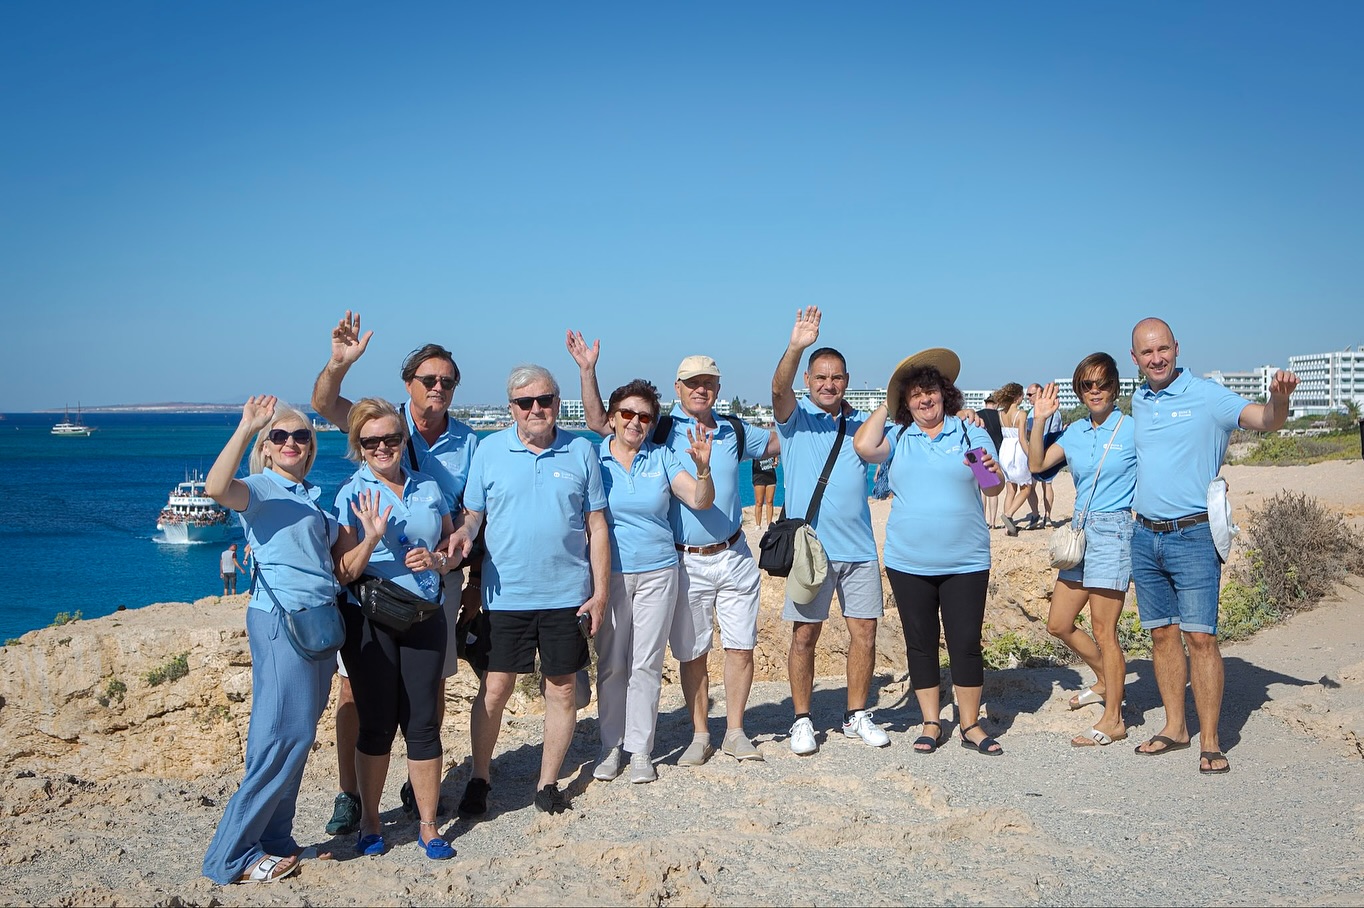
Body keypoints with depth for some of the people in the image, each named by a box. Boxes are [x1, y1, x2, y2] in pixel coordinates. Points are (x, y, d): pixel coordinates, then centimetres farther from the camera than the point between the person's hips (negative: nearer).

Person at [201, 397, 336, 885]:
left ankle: (274, 841, 22)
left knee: (297, 736, 11)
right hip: (280, 620, -8)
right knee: (283, 738, -9)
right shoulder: (260, 488, -5)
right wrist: (246, 428, -30)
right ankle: (233, 857, 1)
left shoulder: (315, 496, 18)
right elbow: (216, 488, -29)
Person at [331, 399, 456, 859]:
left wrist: (436, 559, -8)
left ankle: (428, 826, 16)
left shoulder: (428, 488, 7)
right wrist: (371, 536, -25)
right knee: (377, 723, 7)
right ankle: (369, 821, 25)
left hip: (424, 618, 2)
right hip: (369, 621, -2)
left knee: (422, 722, 4)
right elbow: (341, 573, -8)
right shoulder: (351, 495, -3)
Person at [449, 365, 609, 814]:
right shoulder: (489, 449, 2)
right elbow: (473, 513, 7)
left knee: (563, 689, 8)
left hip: (567, 594, 1)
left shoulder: (581, 451, 3)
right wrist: (464, 532, -18)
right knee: (494, 687, 2)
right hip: (506, 594, -1)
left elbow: (596, 526, 5)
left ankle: (548, 782, 23)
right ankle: (479, 778, 21)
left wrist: (600, 593, 0)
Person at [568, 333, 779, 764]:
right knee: (691, 652, 8)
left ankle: (735, 732, 19)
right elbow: (599, 422, -6)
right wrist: (588, 371, -16)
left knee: (740, 646, 5)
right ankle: (700, 735, 22)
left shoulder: (734, 432, 7)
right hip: (685, 562, -2)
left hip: (733, 556, 2)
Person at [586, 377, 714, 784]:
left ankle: (641, 749, 14)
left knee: (646, 663, 4)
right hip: (609, 573, -1)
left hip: (656, 572, 1)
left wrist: (703, 468, -22)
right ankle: (611, 746, 18)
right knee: (611, 664, 4)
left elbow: (700, 501, -5)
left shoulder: (662, 458, 2)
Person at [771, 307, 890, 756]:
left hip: (859, 547, 4)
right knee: (804, 634, 2)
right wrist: (796, 346, -38)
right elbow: (778, 388, -20)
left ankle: (857, 715, 21)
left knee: (864, 631, 6)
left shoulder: (861, 423, 12)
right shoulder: (796, 417, 0)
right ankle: (802, 720, 15)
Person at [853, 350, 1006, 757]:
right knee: (920, 644, 9)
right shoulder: (899, 439, 5)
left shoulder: (971, 433, 4)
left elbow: (995, 487, 2)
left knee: (966, 643, 0)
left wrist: (993, 472, -22)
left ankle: (970, 725, 14)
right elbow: (864, 446, -14)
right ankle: (931, 724, 21)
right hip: (908, 563, 1)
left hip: (965, 562, -1)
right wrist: (886, 406, 0)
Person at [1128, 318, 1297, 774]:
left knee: (1200, 636, -8)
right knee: (1162, 634, 10)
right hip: (1145, 536, 6)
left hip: (1193, 535, -6)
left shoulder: (1206, 395, -7)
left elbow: (1265, 420, -15)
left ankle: (1210, 741, -2)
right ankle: (1175, 727, 20)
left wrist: (1279, 396, -39)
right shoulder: (1138, 402, 11)